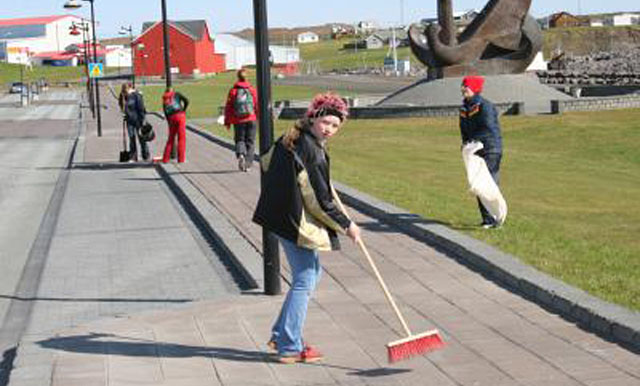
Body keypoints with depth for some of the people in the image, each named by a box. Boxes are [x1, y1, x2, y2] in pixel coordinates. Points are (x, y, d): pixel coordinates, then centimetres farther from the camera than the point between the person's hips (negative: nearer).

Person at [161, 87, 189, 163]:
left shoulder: (164, 101, 21)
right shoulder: (176, 94, 12)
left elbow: (166, 114, 19)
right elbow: (186, 101, -3)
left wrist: (169, 123, 24)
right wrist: (183, 110, 9)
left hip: (171, 118, 4)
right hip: (180, 116, -4)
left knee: (171, 138, 15)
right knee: (181, 137, 1)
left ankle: (165, 159, 15)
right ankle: (181, 159, -2)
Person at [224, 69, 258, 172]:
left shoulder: (233, 91, -3)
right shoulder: (252, 90, 0)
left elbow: (228, 107, -1)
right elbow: (257, 105, 2)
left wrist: (227, 122, 6)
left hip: (238, 121, 0)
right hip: (251, 120, 0)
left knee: (239, 140, 11)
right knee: (249, 141, 8)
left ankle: (240, 155, -19)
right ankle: (247, 164, 5)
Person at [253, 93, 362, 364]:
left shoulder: (293, 139, 6)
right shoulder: (311, 151, -23)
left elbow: (266, 161, 24)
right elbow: (320, 200, -20)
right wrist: (346, 225, -8)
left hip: (282, 216, 10)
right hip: (296, 221, -10)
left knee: (313, 272, 22)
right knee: (304, 280, -2)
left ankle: (281, 335, 27)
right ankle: (290, 348, 3)